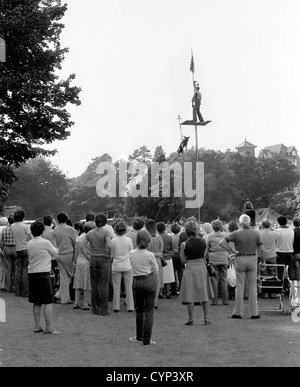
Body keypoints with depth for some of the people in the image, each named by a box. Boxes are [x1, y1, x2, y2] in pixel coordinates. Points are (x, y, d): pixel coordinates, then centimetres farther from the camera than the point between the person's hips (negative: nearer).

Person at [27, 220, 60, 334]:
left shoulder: (29, 244, 8)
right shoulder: (45, 242, -10)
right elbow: (55, 253, 2)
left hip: (31, 273, 7)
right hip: (42, 273, -7)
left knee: (37, 303, 12)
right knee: (48, 302, -4)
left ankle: (37, 326, 15)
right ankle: (49, 327, -7)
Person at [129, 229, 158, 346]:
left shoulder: (131, 254, -3)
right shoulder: (150, 255, -13)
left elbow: (132, 268, 7)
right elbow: (155, 271, -4)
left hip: (137, 282, 3)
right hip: (149, 281, -3)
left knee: (139, 310, 19)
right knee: (149, 312, 3)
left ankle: (139, 337, 28)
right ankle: (146, 340, 4)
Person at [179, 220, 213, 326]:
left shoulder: (185, 244, -12)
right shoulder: (203, 241, -3)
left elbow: (183, 260, -7)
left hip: (190, 268, -3)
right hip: (202, 267, 3)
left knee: (190, 295, 4)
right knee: (204, 294, 12)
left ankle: (191, 319, 6)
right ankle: (206, 318, 12)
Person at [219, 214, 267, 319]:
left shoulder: (236, 233, -6)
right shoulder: (256, 233, -3)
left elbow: (222, 242, -12)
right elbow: (262, 249, -5)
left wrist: (231, 250, -5)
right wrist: (263, 261, 8)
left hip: (240, 260, -1)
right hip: (252, 259, 1)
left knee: (240, 287, 5)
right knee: (253, 287, 7)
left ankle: (238, 312, 8)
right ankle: (254, 313, 8)